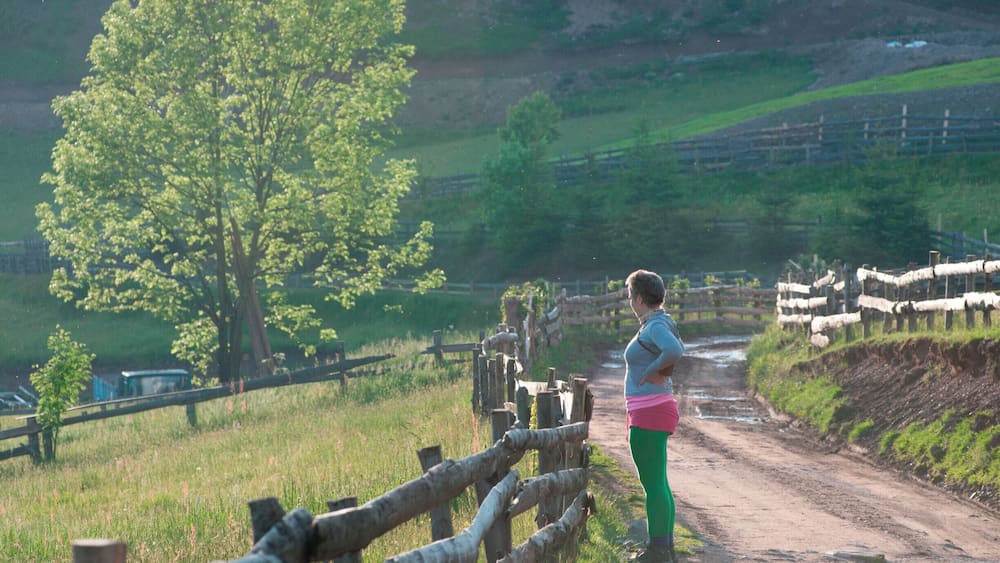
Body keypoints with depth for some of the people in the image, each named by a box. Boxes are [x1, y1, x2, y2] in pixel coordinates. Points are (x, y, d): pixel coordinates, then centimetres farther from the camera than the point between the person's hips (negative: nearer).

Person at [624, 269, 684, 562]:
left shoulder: (655, 326, -16)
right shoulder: (659, 323, 14)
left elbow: (674, 350, -36)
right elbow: (678, 348, 34)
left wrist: (652, 370, -21)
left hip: (650, 414, -11)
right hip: (652, 412, 11)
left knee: (653, 483, -8)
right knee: (658, 483, 15)